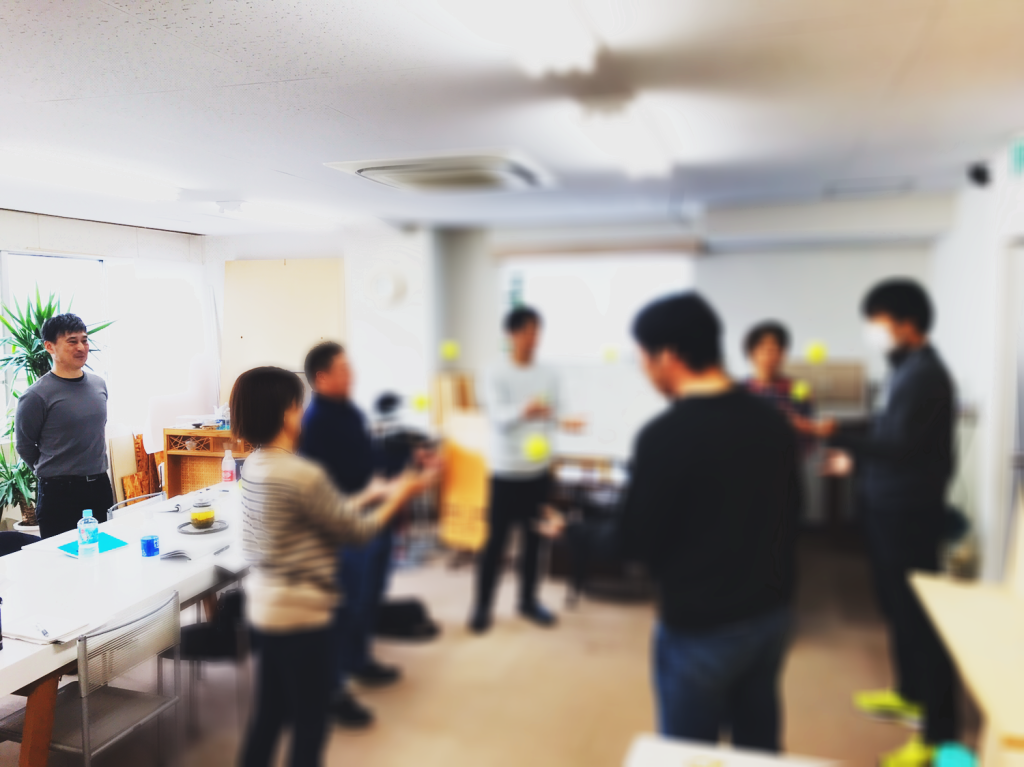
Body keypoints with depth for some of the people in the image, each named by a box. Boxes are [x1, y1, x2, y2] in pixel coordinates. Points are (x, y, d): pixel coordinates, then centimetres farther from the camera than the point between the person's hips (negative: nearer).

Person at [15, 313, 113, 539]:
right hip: (59, 494, -5)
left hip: (100, 487, 5)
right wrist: (52, 472, 7)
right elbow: (24, 446, -2)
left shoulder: (99, 385, 6)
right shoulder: (36, 395, -12)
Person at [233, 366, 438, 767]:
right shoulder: (301, 475, -26)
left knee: (270, 712, 22)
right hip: (300, 616, -8)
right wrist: (401, 494, -1)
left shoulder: (255, 465, 1)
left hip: (264, 607, 8)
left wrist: (377, 492, 11)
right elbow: (356, 531, -13)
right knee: (309, 722, 9)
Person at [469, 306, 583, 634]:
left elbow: (553, 417, 10)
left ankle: (528, 600, 28)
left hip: (539, 470, 4)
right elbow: (499, 418, -23)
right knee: (496, 540, 1)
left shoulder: (549, 375, 4)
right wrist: (525, 410, -43)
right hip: (506, 472, -4)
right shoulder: (496, 376, -9)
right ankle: (482, 606, 14)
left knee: (534, 538, 13)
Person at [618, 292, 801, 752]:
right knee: (759, 746, 22)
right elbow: (790, 512, 11)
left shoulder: (665, 436, -23)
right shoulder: (773, 420, 0)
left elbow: (636, 544, -16)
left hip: (700, 628, -7)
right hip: (772, 614, 7)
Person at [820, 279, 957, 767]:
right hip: (889, 504, 10)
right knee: (898, 605, 20)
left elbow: (901, 445, -25)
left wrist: (834, 438, -28)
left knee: (920, 613, -3)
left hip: (909, 510, -10)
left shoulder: (924, 374, -19)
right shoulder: (908, 369, 12)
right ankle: (910, 695, 37)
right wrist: (856, 458, 18)